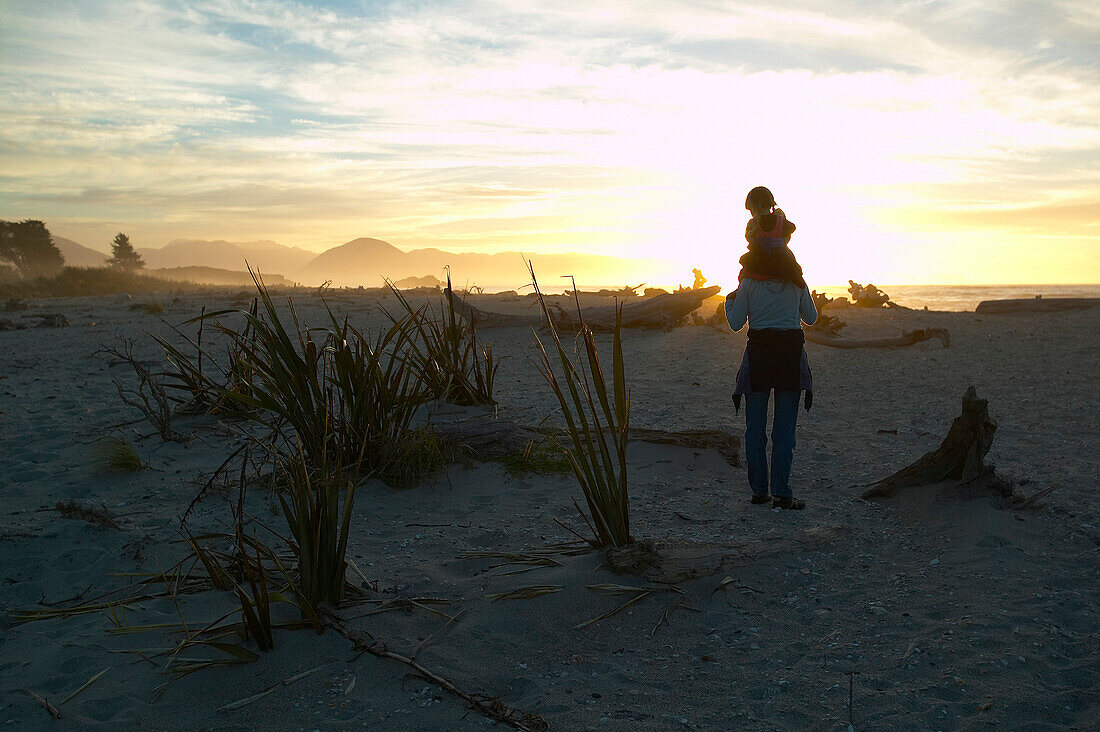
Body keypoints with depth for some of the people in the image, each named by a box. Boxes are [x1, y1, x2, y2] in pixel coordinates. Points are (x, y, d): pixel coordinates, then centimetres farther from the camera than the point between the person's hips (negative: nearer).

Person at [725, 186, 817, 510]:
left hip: (758, 350, -1)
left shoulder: (749, 282, 0)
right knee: (784, 427, 3)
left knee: (755, 427, 8)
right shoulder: (797, 281, 5)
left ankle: (759, 490, 11)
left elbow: (736, 323, 0)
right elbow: (811, 318, 12)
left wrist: (730, 301, 19)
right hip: (790, 350, 1)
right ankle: (781, 494, 1)